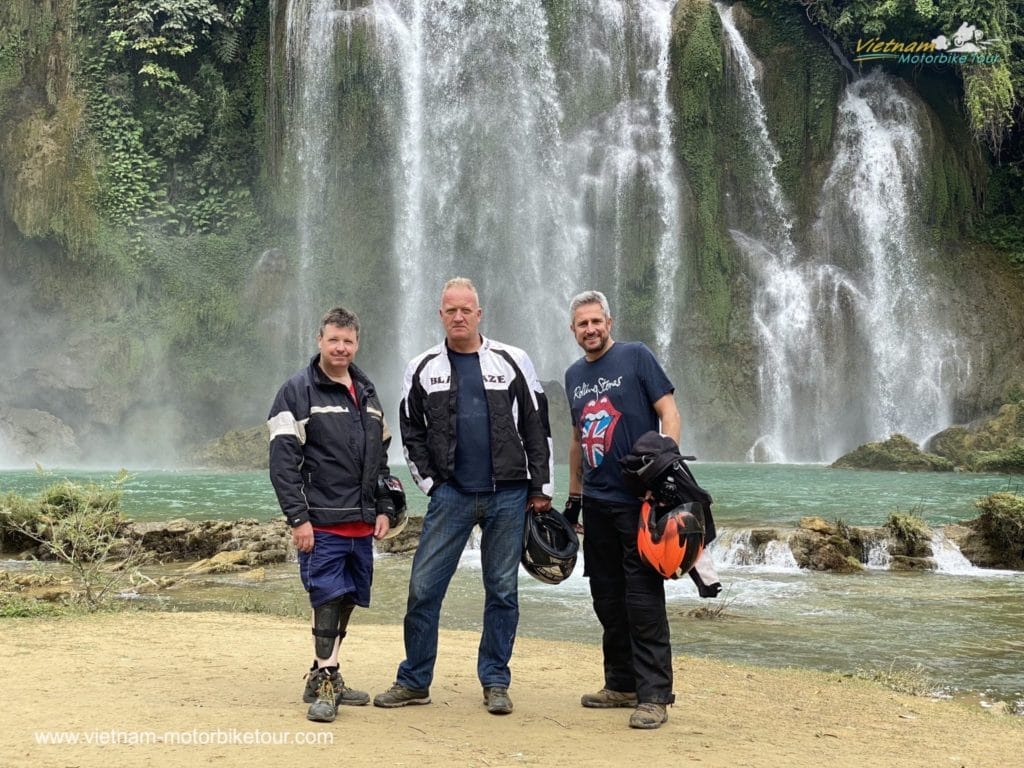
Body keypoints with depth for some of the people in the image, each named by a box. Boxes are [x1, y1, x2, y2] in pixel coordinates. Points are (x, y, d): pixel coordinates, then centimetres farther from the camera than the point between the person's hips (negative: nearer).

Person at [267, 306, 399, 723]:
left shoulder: (367, 394, 17)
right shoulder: (297, 392, -4)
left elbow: (381, 458, 22)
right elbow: (283, 461, -9)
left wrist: (383, 509, 13)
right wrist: (298, 517, -14)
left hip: (361, 523, 6)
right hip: (321, 523, -6)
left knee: (347, 599, 10)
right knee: (328, 596, -10)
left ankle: (327, 676, 22)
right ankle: (323, 682, -2)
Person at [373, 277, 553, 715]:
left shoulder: (511, 362, 4)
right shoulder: (423, 369, 7)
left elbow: (537, 427, 5)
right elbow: (411, 431, 12)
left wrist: (541, 488, 2)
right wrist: (429, 482, 3)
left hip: (507, 496, 0)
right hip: (450, 495, 1)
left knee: (502, 590, 5)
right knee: (424, 586, -3)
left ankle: (495, 682, 16)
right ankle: (414, 681, 10)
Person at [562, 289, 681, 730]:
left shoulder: (635, 357, -3)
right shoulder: (574, 375, 15)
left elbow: (669, 412, -7)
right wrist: (573, 497, 20)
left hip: (639, 499, -6)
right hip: (597, 502, 7)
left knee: (644, 596, -7)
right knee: (607, 596, 11)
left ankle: (654, 695, -3)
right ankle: (621, 684, 22)